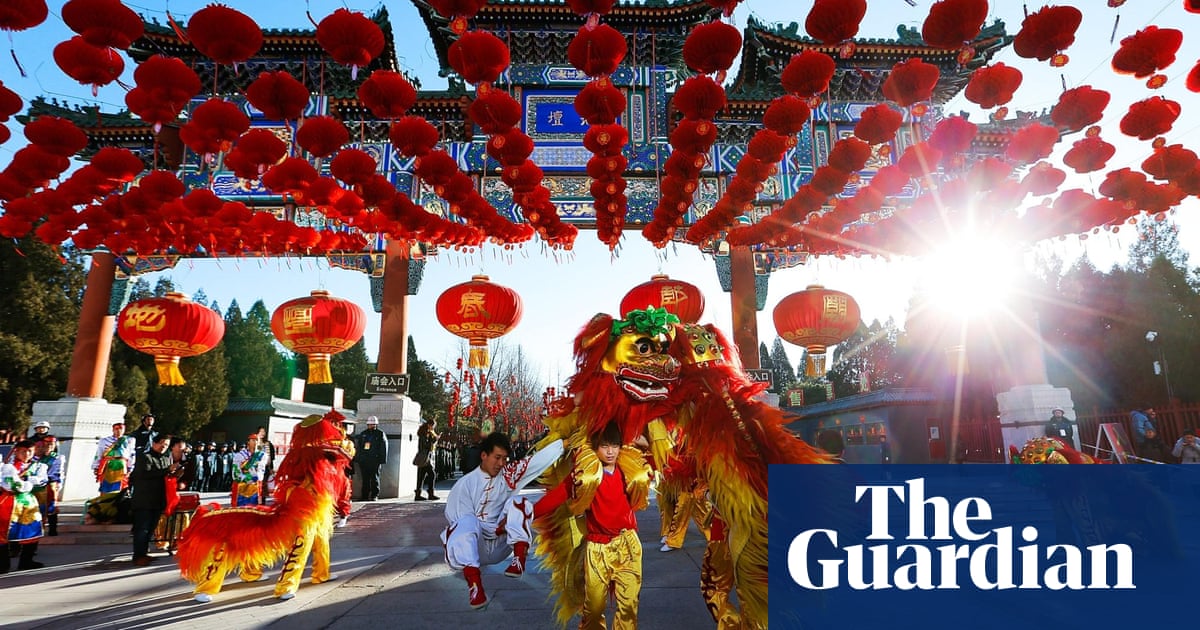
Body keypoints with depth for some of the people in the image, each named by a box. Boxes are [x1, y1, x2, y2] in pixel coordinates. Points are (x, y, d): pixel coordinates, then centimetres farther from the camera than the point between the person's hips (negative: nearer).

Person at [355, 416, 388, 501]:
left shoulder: (380, 434, 4)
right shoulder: (363, 434, 16)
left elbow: (384, 448, 0)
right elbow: (358, 447, 18)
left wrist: (382, 459, -7)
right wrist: (357, 458, 10)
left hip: (375, 460, -4)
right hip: (363, 460, 4)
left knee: (374, 478, 0)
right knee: (365, 479, 7)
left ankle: (374, 495, 6)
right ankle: (364, 496, 13)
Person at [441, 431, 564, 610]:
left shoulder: (509, 474, 0)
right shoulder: (465, 484, -8)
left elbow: (540, 459, -9)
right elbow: (461, 519, -15)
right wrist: (495, 529, -25)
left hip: (500, 547, 3)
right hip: (476, 547, -3)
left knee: (517, 503, -18)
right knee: (467, 522, -34)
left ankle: (519, 559, -34)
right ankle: (474, 583, -45)